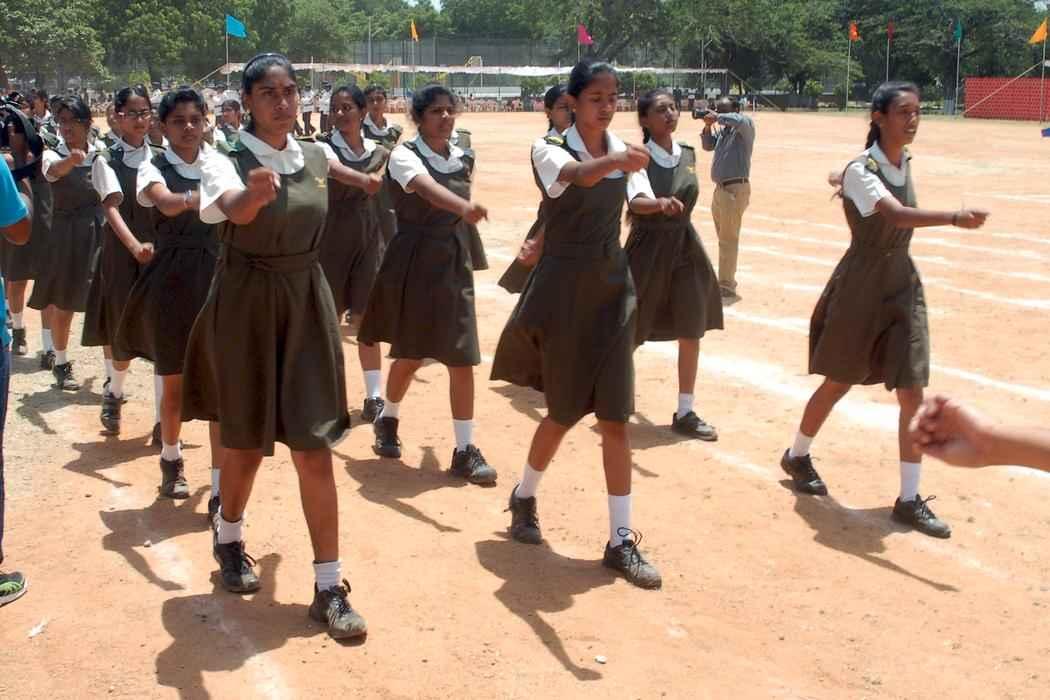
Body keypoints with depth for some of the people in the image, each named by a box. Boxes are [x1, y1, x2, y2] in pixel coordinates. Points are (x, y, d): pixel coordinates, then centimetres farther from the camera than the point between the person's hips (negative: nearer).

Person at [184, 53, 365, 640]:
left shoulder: (317, 158, 2)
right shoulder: (228, 162, -13)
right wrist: (255, 194, -59)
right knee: (248, 442, 11)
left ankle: (330, 587, 5)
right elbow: (234, 209, -38)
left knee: (315, 447, -1)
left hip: (308, 302, 3)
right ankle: (229, 539, 42)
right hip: (245, 305, -3)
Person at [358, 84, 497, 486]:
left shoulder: (464, 159, 5)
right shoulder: (404, 156, -12)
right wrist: (465, 207, -53)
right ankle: (388, 419, 36)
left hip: (454, 262, 4)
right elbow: (428, 189, -35)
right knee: (410, 355, 7)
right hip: (413, 263, -4)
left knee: (462, 359, -2)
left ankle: (465, 451, 4)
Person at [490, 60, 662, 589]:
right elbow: (577, 176, -37)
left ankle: (622, 541, 7)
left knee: (614, 416, 0)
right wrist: (612, 162, -55)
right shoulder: (550, 150, -12)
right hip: (563, 287, -4)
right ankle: (524, 497, 35)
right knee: (565, 412, 6)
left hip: (611, 287, 4)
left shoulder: (625, 153, 6)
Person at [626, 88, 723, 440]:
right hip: (648, 247, -5)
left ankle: (685, 413, 14)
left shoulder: (688, 154, 5)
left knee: (691, 332, 4)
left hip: (685, 247, 5)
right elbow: (635, 202, -30)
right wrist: (661, 204, -48)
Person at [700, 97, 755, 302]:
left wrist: (717, 117, -20)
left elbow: (738, 120, -31)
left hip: (735, 189, -9)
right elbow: (708, 146, 19)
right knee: (724, 238, 18)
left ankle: (727, 289, -3)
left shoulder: (745, 125, -10)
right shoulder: (722, 130, 12)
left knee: (728, 240, -7)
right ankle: (727, 281, 31)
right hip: (721, 188, 9)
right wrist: (708, 126, 4)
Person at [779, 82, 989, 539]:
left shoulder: (905, 162, 6)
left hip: (903, 286, 6)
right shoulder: (862, 170, -18)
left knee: (913, 394, -1)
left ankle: (909, 500, 7)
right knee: (837, 385, 9)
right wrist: (954, 218, -49)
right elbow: (897, 215, -36)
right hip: (860, 290, -6)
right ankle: (797, 457, 36)